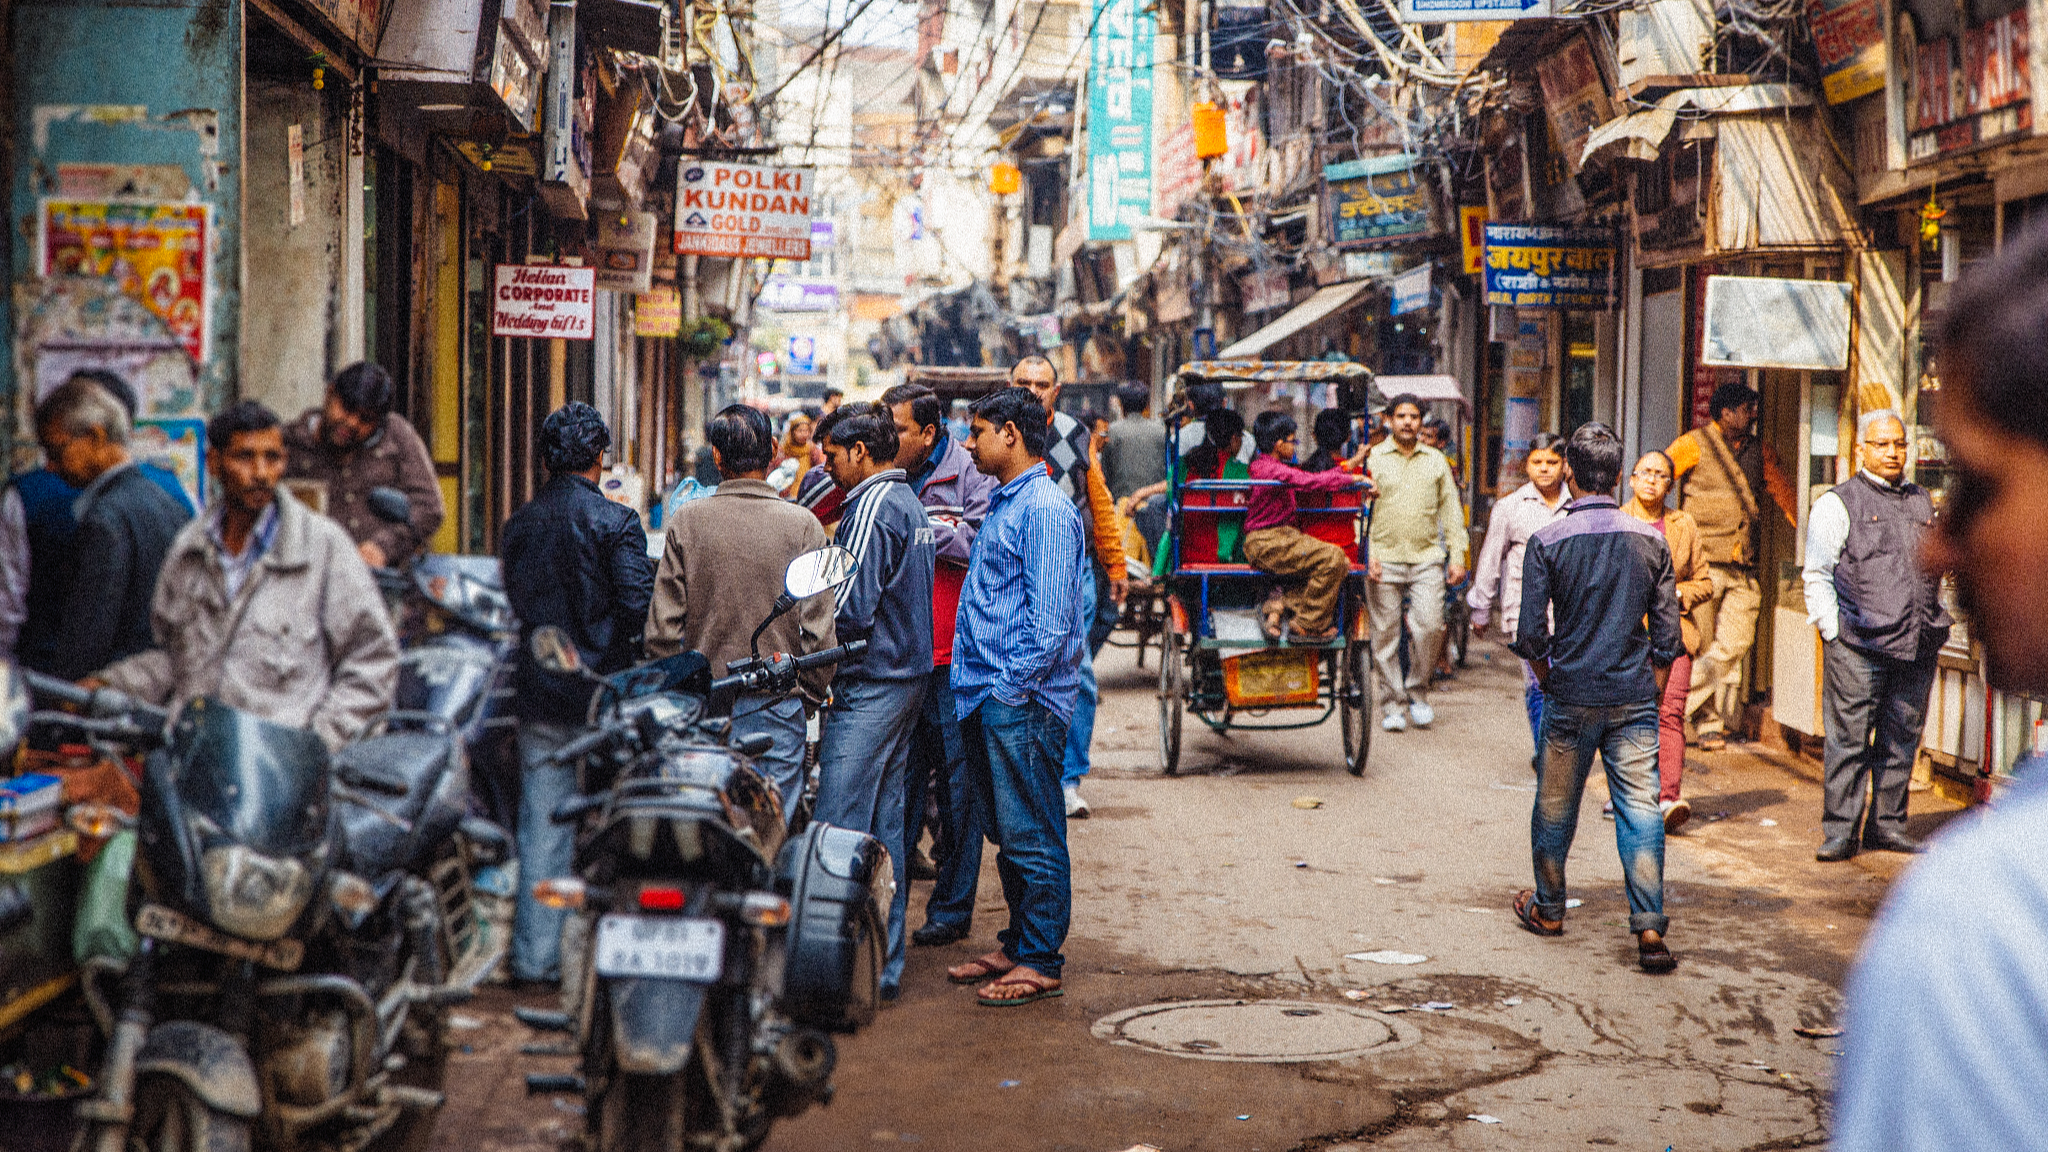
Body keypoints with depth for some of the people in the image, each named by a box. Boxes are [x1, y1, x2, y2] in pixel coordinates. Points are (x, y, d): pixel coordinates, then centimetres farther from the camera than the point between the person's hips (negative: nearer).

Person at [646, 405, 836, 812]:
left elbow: (662, 626, -3)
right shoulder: (802, 524, -8)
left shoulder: (687, 521, -5)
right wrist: (813, 693, 8)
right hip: (778, 706, -1)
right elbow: (820, 630, -7)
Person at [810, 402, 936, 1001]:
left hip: (870, 684, -10)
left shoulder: (872, 507, -14)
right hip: (908, 675, 10)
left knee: (839, 832, -8)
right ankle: (886, 965, 15)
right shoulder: (910, 502, 17)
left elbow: (850, 608, -19)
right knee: (886, 824, 11)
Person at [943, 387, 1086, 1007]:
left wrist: (1012, 687, -19)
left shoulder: (1046, 508, -14)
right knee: (1007, 832, 16)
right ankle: (1016, 946, 25)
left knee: (1033, 838, -3)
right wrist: (975, 684, 17)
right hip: (988, 697, 10)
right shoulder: (1004, 503, 18)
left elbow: (1049, 619, -19)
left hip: (1023, 701, -10)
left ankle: (1039, 964, 3)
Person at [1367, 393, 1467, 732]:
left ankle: (1418, 693, 10)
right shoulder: (1373, 459, 5)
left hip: (1427, 559, 1)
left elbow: (1451, 510, 14)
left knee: (1430, 626, -10)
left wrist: (1457, 557, 7)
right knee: (1386, 633, 0)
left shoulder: (1436, 461, 12)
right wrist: (1366, 553, -8)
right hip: (1385, 561, -1)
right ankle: (1392, 704, 10)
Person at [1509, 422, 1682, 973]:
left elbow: (1531, 634, -8)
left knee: (1556, 807, 15)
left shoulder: (1547, 542, -8)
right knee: (1640, 808, 1)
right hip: (1635, 698, 1)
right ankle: (1649, 928, -7)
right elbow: (1667, 631, 3)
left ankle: (1548, 908, 31)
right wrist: (1651, 692, 14)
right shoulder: (1650, 540, -1)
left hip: (1571, 697, -1)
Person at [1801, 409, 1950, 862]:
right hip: (1858, 645, -5)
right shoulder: (1838, 503, 1)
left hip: (1917, 644, 5)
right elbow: (1817, 575, -2)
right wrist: (1834, 631, -9)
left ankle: (1887, 824, 19)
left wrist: (1933, 621, 19)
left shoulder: (1922, 501, 18)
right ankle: (1839, 830, 1)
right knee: (1849, 738, -5)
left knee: (1902, 740, 9)